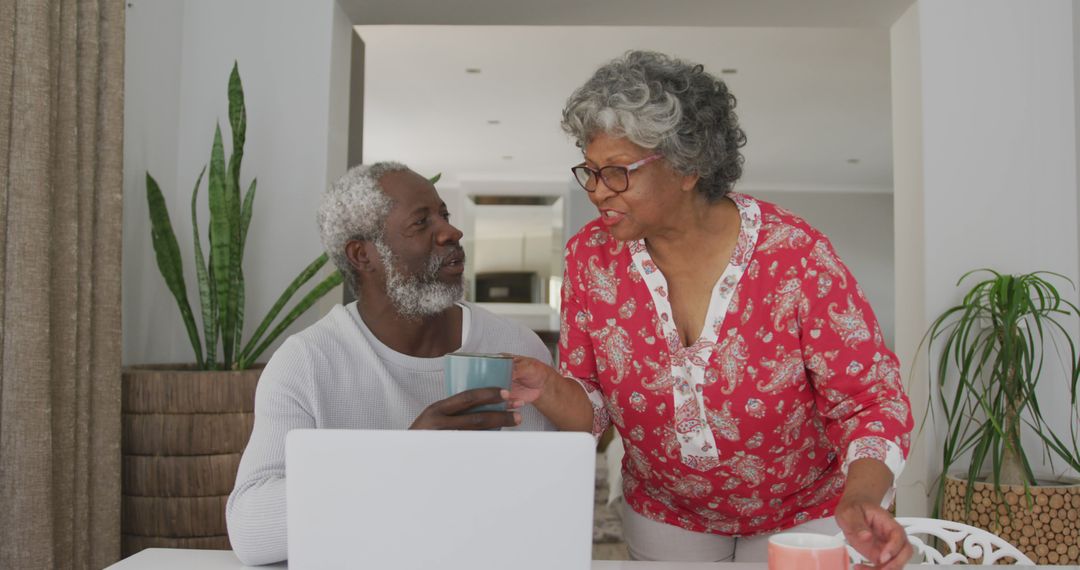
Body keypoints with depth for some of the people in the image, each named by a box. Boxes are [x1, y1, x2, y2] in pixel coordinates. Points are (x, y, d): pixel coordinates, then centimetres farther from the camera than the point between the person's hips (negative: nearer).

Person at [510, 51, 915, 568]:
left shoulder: (795, 256, -24)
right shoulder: (592, 257, -14)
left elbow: (869, 399, -18)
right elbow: (592, 409, -7)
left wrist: (860, 500, -36)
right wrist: (549, 392, -29)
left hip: (803, 515, -2)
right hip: (665, 517, 3)